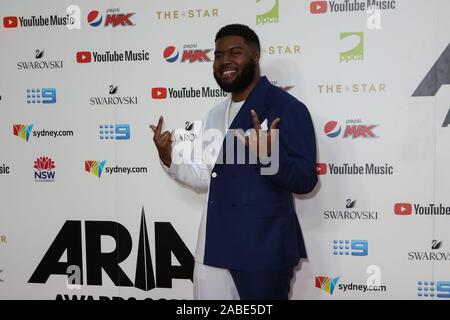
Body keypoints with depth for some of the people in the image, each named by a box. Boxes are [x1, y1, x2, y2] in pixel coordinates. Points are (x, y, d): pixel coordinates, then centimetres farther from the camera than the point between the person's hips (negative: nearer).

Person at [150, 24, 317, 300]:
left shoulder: (287, 108, -10)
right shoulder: (214, 116, 12)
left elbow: (305, 180, -14)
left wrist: (268, 156, -31)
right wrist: (170, 159, 0)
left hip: (263, 247, -6)